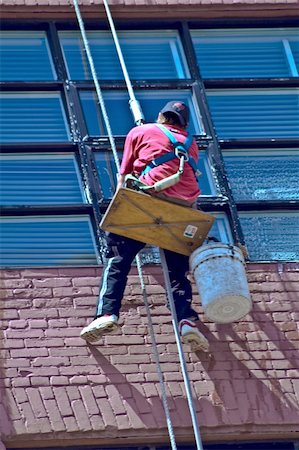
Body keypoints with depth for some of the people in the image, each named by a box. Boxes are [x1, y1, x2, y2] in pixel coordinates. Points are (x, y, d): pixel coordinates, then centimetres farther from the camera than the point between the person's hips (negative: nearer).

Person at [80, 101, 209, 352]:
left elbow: (123, 176, 21)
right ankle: (187, 320, -14)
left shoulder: (140, 132, 21)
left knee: (118, 260, 0)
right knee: (178, 271, 7)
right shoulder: (190, 142, 29)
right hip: (185, 208, 3)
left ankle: (107, 313, -17)